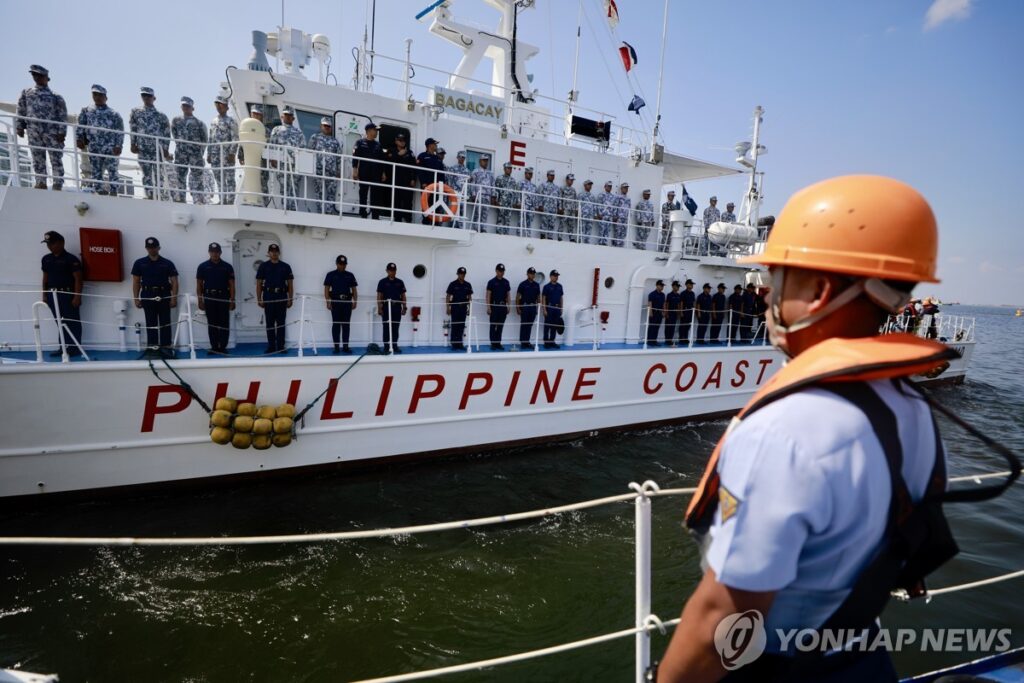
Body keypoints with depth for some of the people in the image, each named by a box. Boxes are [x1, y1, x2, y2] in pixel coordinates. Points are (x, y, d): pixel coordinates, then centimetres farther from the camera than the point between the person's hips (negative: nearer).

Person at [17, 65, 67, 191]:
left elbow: (62, 115, 2)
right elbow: (21, 111, 16)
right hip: (34, 132, 3)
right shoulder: (26, 92, 18)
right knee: (37, 159, 1)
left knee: (56, 159, -7)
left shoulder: (55, 96, 9)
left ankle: (58, 184, -9)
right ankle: (41, 183, 2)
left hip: (52, 131, -3)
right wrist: (19, 126, 5)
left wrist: (62, 132, -10)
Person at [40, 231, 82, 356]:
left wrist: (77, 296, -15)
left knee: (72, 322, -1)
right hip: (52, 295, 6)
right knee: (60, 322, 11)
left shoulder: (71, 259, -9)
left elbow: (78, 279, -10)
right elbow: (45, 277, 18)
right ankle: (63, 347, 17)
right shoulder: (46, 259, 12)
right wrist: (44, 294, 13)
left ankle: (75, 348, 4)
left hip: (67, 294, -6)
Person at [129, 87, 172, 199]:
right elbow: (133, 129, 10)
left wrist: (165, 149, -2)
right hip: (142, 149, 1)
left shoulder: (161, 115, 9)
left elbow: (166, 133, 6)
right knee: (146, 174, -1)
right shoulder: (135, 112, 14)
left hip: (158, 149, -1)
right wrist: (133, 144, 0)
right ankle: (149, 196, -2)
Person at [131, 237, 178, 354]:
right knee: (151, 323, 5)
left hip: (164, 295, -1)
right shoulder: (139, 263, 6)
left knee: (165, 322, 1)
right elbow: (136, 282, 8)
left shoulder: (167, 263, 3)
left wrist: (174, 298, -8)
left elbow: (174, 282, 1)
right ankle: (152, 346, 10)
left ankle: (166, 346, 5)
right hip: (147, 295, 1)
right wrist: (136, 298, 1)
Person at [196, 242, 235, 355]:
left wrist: (232, 300, -4)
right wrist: (200, 301, 0)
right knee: (212, 324, 5)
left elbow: (231, 284, 3)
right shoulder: (203, 266, 5)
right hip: (209, 298, 1)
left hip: (224, 298, -1)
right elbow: (199, 285, 6)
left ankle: (223, 347, 4)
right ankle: (214, 347, 11)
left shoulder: (227, 266, 4)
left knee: (224, 324, -2)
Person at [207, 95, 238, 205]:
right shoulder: (213, 121, 18)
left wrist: (232, 153, -16)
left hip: (227, 154, -7)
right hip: (215, 155, 7)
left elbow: (235, 139, -9)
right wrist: (208, 154, 15)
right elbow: (210, 139, 21)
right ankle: (221, 200, 13)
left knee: (229, 179, -5)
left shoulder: (231, 121, -2)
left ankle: (230, 200, -3)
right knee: (218, 178, 8)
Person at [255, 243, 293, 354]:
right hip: (268, 297, 0)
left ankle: (281, 347, 7)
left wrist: (290, 299, 0)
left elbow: (290, 284, 7)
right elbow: (259, 284, 5)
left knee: (281, 323, 2)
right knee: (270, 323, 3)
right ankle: (271, 347, 9)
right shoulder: (263, 266, 6)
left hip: (282, 297, 0)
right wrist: (259, 299, -2)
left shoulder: (285, 266, 8)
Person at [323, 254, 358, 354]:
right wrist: (328, 302, -8)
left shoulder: (350, 275, 11)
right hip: (336, 302, -2)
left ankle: (345, 346, 6)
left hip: (347, 302, 2)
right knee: (336, 324, 0)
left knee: (346, 324, 2)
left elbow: (354, 289, 11)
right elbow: (326, 289, 2)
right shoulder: (330, 275, 5)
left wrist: (355, 301, 0)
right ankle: (336, 347, 4)